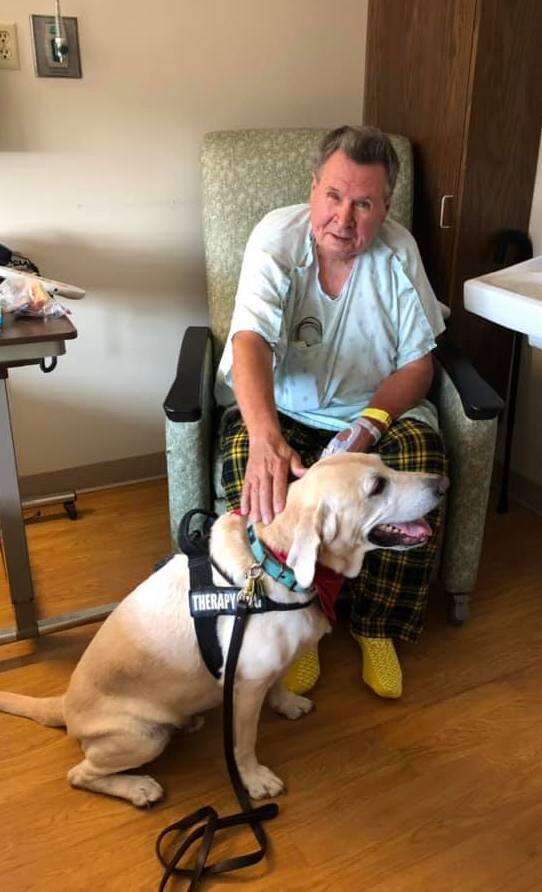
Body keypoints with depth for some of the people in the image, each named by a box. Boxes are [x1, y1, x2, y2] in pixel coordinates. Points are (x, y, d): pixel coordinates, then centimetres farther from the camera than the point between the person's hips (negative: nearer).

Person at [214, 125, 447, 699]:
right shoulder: (276, 238, -14)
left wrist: (370, 423, -25)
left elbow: (418, 362, -4)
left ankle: (377, 629, -5)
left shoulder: (398, 250, -6)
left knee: (422, 463, -27)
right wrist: (266, 438, -49)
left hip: (377, 407, 2)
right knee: (255, 473, -32)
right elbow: (250, 341, -30)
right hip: (277, 409, -1)